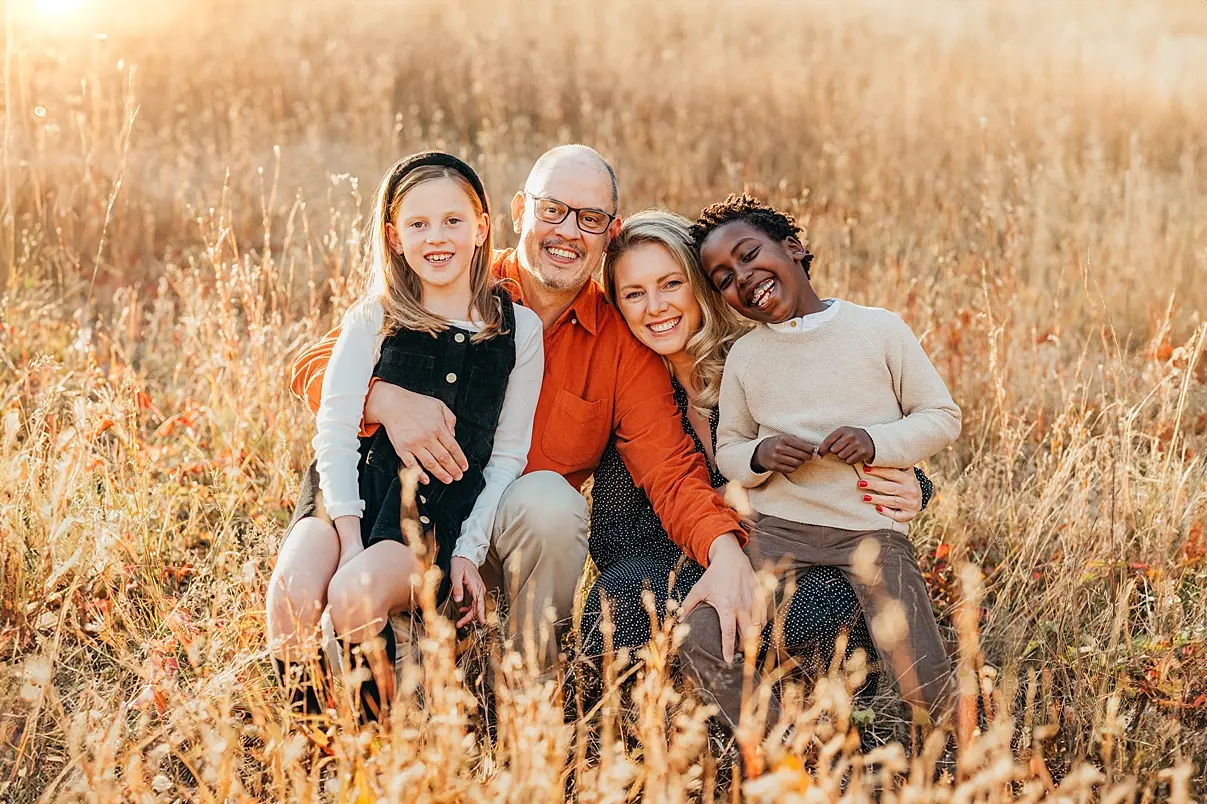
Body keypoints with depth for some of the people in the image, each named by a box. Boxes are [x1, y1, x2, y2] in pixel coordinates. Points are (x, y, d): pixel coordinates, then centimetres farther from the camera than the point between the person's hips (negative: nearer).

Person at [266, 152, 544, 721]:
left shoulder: (519, 331, 8)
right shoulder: (373, 320, 9)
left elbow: (507, 457, 9)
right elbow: (335, 431, -1)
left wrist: (468, 552, -3)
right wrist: (349, 539, -14)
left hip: (441, 514, -1)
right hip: (354, 492, 1)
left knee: (356, 596, -32)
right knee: (294, 585, -31)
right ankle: (310, 723, -7)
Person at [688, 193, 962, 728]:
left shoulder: (879, 329, 1)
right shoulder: (744, 357, 9)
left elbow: (943, 417, 4)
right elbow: (727, 448, 14)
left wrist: (877, 441, -15)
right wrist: (759, 457, -10)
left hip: (873, 526, -2)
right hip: (779, 527, 2)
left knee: (925, 691, -15)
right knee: (699, 638, -20)